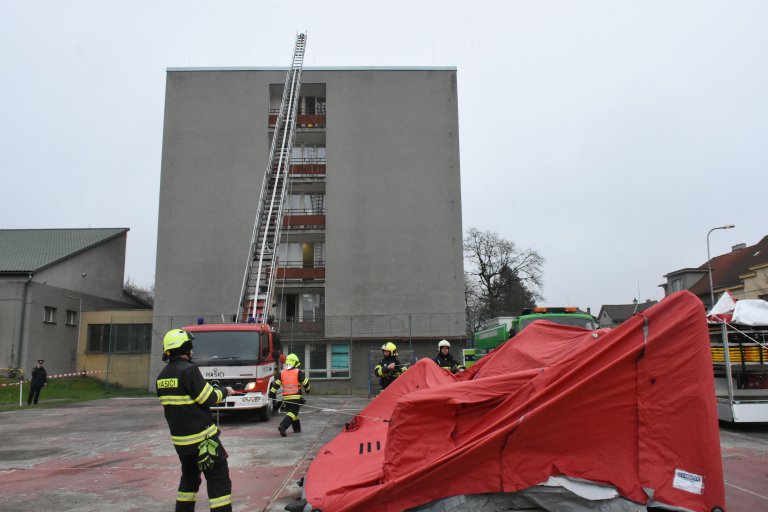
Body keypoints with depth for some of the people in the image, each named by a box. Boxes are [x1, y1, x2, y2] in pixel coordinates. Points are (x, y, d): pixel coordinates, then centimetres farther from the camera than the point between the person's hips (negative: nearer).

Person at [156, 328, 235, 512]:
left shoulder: (162, 376, 7)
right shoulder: (188, 370, -18)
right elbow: (209, 399, -16)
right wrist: (225, 391, 2)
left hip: (179, 438, 8)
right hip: (202, 437, -8)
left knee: (189, 477, 22)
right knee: (219, 479, -3)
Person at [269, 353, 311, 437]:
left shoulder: (282, 373, 4)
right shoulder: (299, 372, -7)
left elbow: (276, 384, 5)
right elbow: (305, 383, -1)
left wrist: (272, 393, 15)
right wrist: (307, 389, 19)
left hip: (286, 397, 5)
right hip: (296, 397, -5)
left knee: (293, 412, 19)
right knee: (292, 413, -5)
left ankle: (297, 428, 26)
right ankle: (283, 426, -23)